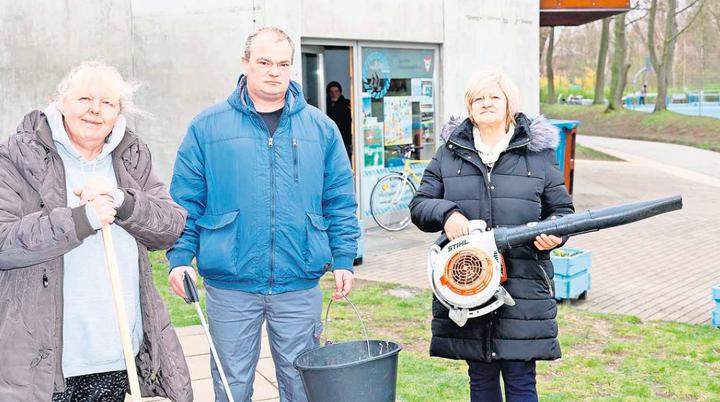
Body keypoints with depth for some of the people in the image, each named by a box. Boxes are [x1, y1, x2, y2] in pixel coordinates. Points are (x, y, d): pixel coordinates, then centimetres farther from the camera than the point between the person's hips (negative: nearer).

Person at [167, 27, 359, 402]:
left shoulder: (320, 128, 7)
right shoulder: (208, 127, 1)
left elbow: (340, 201, 8)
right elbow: (186, 200, 2)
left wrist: (343, 259, 3)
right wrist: (180, 258, -7)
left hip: (300, 285, 2)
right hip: (229, 284, -1)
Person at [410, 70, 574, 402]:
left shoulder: (539, 152, 7)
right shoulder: (449, 153, 9)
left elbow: (562, 210, 10)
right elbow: (419, 205, 8)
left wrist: (553, 232, -12)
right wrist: (445, 213, -13)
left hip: (523, 286, -1)